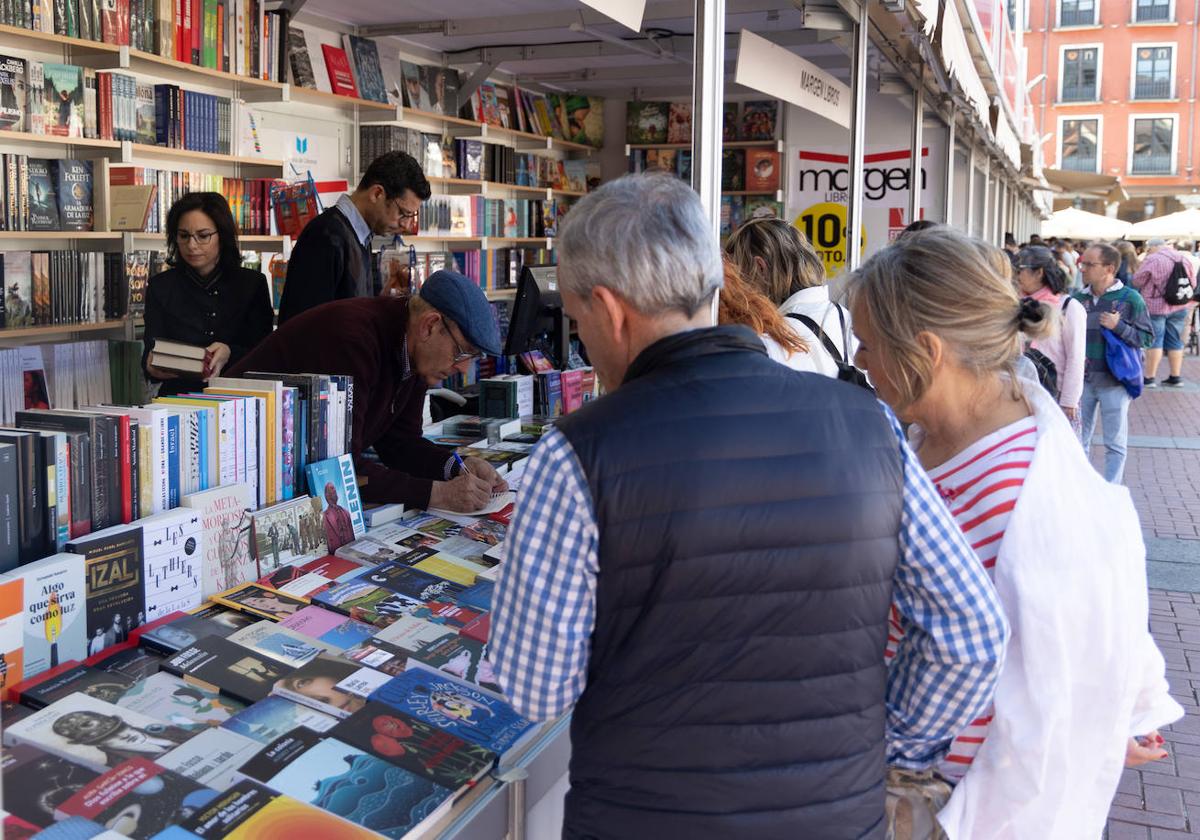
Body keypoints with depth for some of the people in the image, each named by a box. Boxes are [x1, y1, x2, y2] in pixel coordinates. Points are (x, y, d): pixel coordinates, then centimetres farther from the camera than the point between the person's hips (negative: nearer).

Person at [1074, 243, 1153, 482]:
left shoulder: (1130, 298, -7)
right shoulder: (1078, 298, 2)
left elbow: (1147, 337, -6)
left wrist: (1119, 326, -19)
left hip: (1114, 382, -3)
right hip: (1082, 380, 3)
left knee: (1115, 444, 5)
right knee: (1078, 439, 13)